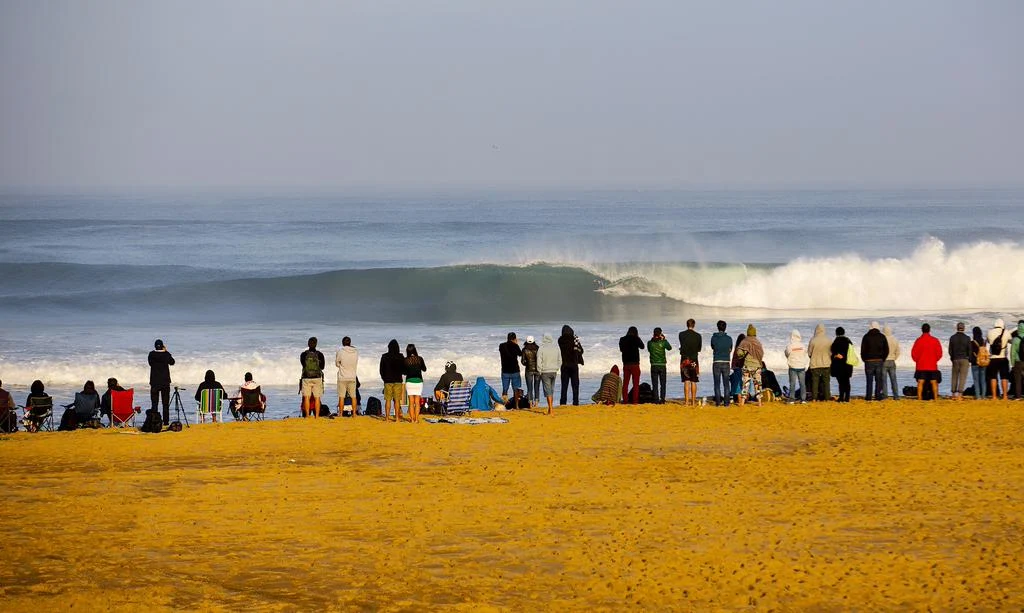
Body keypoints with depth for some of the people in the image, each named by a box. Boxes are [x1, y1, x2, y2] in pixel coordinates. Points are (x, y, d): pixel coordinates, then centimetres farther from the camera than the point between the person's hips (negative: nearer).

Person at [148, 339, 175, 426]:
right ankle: (166, 421, 4)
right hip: (165, 381, 0)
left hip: (154, 382, 0)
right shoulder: (166, 354, -7)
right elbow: (172, 362, 11)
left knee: (154, 403, 4)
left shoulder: (152, 354, -8)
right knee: (165, 403, 6)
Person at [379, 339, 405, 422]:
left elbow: (381, 370, 3)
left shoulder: (384, 357, -3)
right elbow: (404, 370, 1)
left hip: (388, 381, 0)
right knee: (397, 400, 4)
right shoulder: (401, 357, -4)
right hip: (398, 381, 0)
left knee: (388, 400, 4)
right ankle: (397, 417, 2)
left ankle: (387, 417, 1)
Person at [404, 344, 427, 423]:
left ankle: (412, 419, 2)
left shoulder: (406, 360, -6)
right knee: (417, 402, 4)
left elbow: (404, 372, 1)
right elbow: (424, 369, 10)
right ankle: (416, 419, -1)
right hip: (418, 381, 1)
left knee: (411, 402, 5)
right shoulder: (419, 359, -4)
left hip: (409, 381, -1)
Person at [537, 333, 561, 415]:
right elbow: (559, 360, 8)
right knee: (552, 390, 15)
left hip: (545, 372, -4)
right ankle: (550, 408, 19)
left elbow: (539, 362, -9)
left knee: (548, 391, -5)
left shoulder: (541, 349, -11)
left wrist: (539, 371, 1)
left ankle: (550, 410, -11)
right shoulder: (556, 348, 2)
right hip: (554, 371, 4)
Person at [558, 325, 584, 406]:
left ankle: (563, 403, -1)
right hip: (574, 365, -1)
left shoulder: (560, 340, -1)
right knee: (575, 385, 4)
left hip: (564, 365, 1)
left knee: (564, 385, 5)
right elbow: (581, 351, 1)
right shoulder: (574, 339, -7)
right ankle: (575, 402, -1)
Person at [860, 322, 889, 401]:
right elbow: (886, 350, 5)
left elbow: (863, 350, -2)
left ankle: (868, 397, -2)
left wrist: (864, 359, 9)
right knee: (879, 380, 5)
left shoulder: (866, 337, -2)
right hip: (879, 361, 2)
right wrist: (882, 359, 13)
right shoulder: (882, 337, 4)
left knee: (869, 380, 1)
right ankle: (878, 396, 1)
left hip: (869, 361, -2)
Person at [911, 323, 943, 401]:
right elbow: (939, 353, 0)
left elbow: (914, 353, -4)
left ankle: (919, 398, -6)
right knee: (934, 382, 5)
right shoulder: (935, 340, -2)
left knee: (920, 382, 0)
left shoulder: (918, 340, -6)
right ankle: (936, 398, 1)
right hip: (933, 366, 1)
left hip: (920, 366, -1)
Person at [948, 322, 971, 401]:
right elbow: (969, 350, -5)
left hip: (955, 359, 2)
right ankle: (959, 394, -11)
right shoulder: (967, 338, -6)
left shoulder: (952, 338, -1)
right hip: (964, 359, -2)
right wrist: (969, 360, 7)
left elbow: (950, 350, 0)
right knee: (962, 377, -3)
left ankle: (953, 394, 15)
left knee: (954, 377, 13)